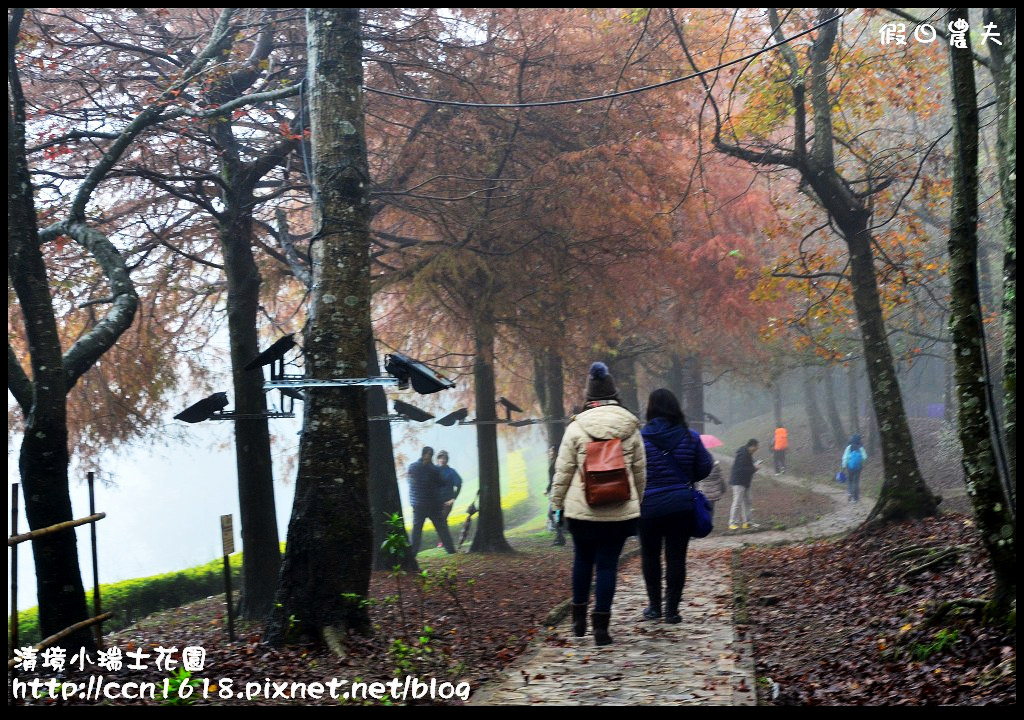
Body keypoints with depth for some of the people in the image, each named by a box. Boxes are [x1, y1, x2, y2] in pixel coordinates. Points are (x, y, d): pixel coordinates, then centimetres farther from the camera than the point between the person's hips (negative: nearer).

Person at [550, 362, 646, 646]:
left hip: (581, 509, 0)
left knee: (582, 560, 17)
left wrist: (557, 502, 9)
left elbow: (563, 470, -2)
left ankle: (579, 619, 24)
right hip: (620, 511, 0)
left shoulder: (576, 427, -4)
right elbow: (640, 470, 10)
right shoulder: (631, 428, 3)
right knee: (608, 564, 2)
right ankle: (601, 626, 0)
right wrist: (636, 502, 21)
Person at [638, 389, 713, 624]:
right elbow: (704, 468, 5)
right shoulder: (691, 437, -3)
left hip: (649, 506, -1)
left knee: (650, 555, 14)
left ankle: (654, 606, 19)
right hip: (682, 505, 1)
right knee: (676, 556, 5)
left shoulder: (640, 437, -12)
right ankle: (672, 609, 4)